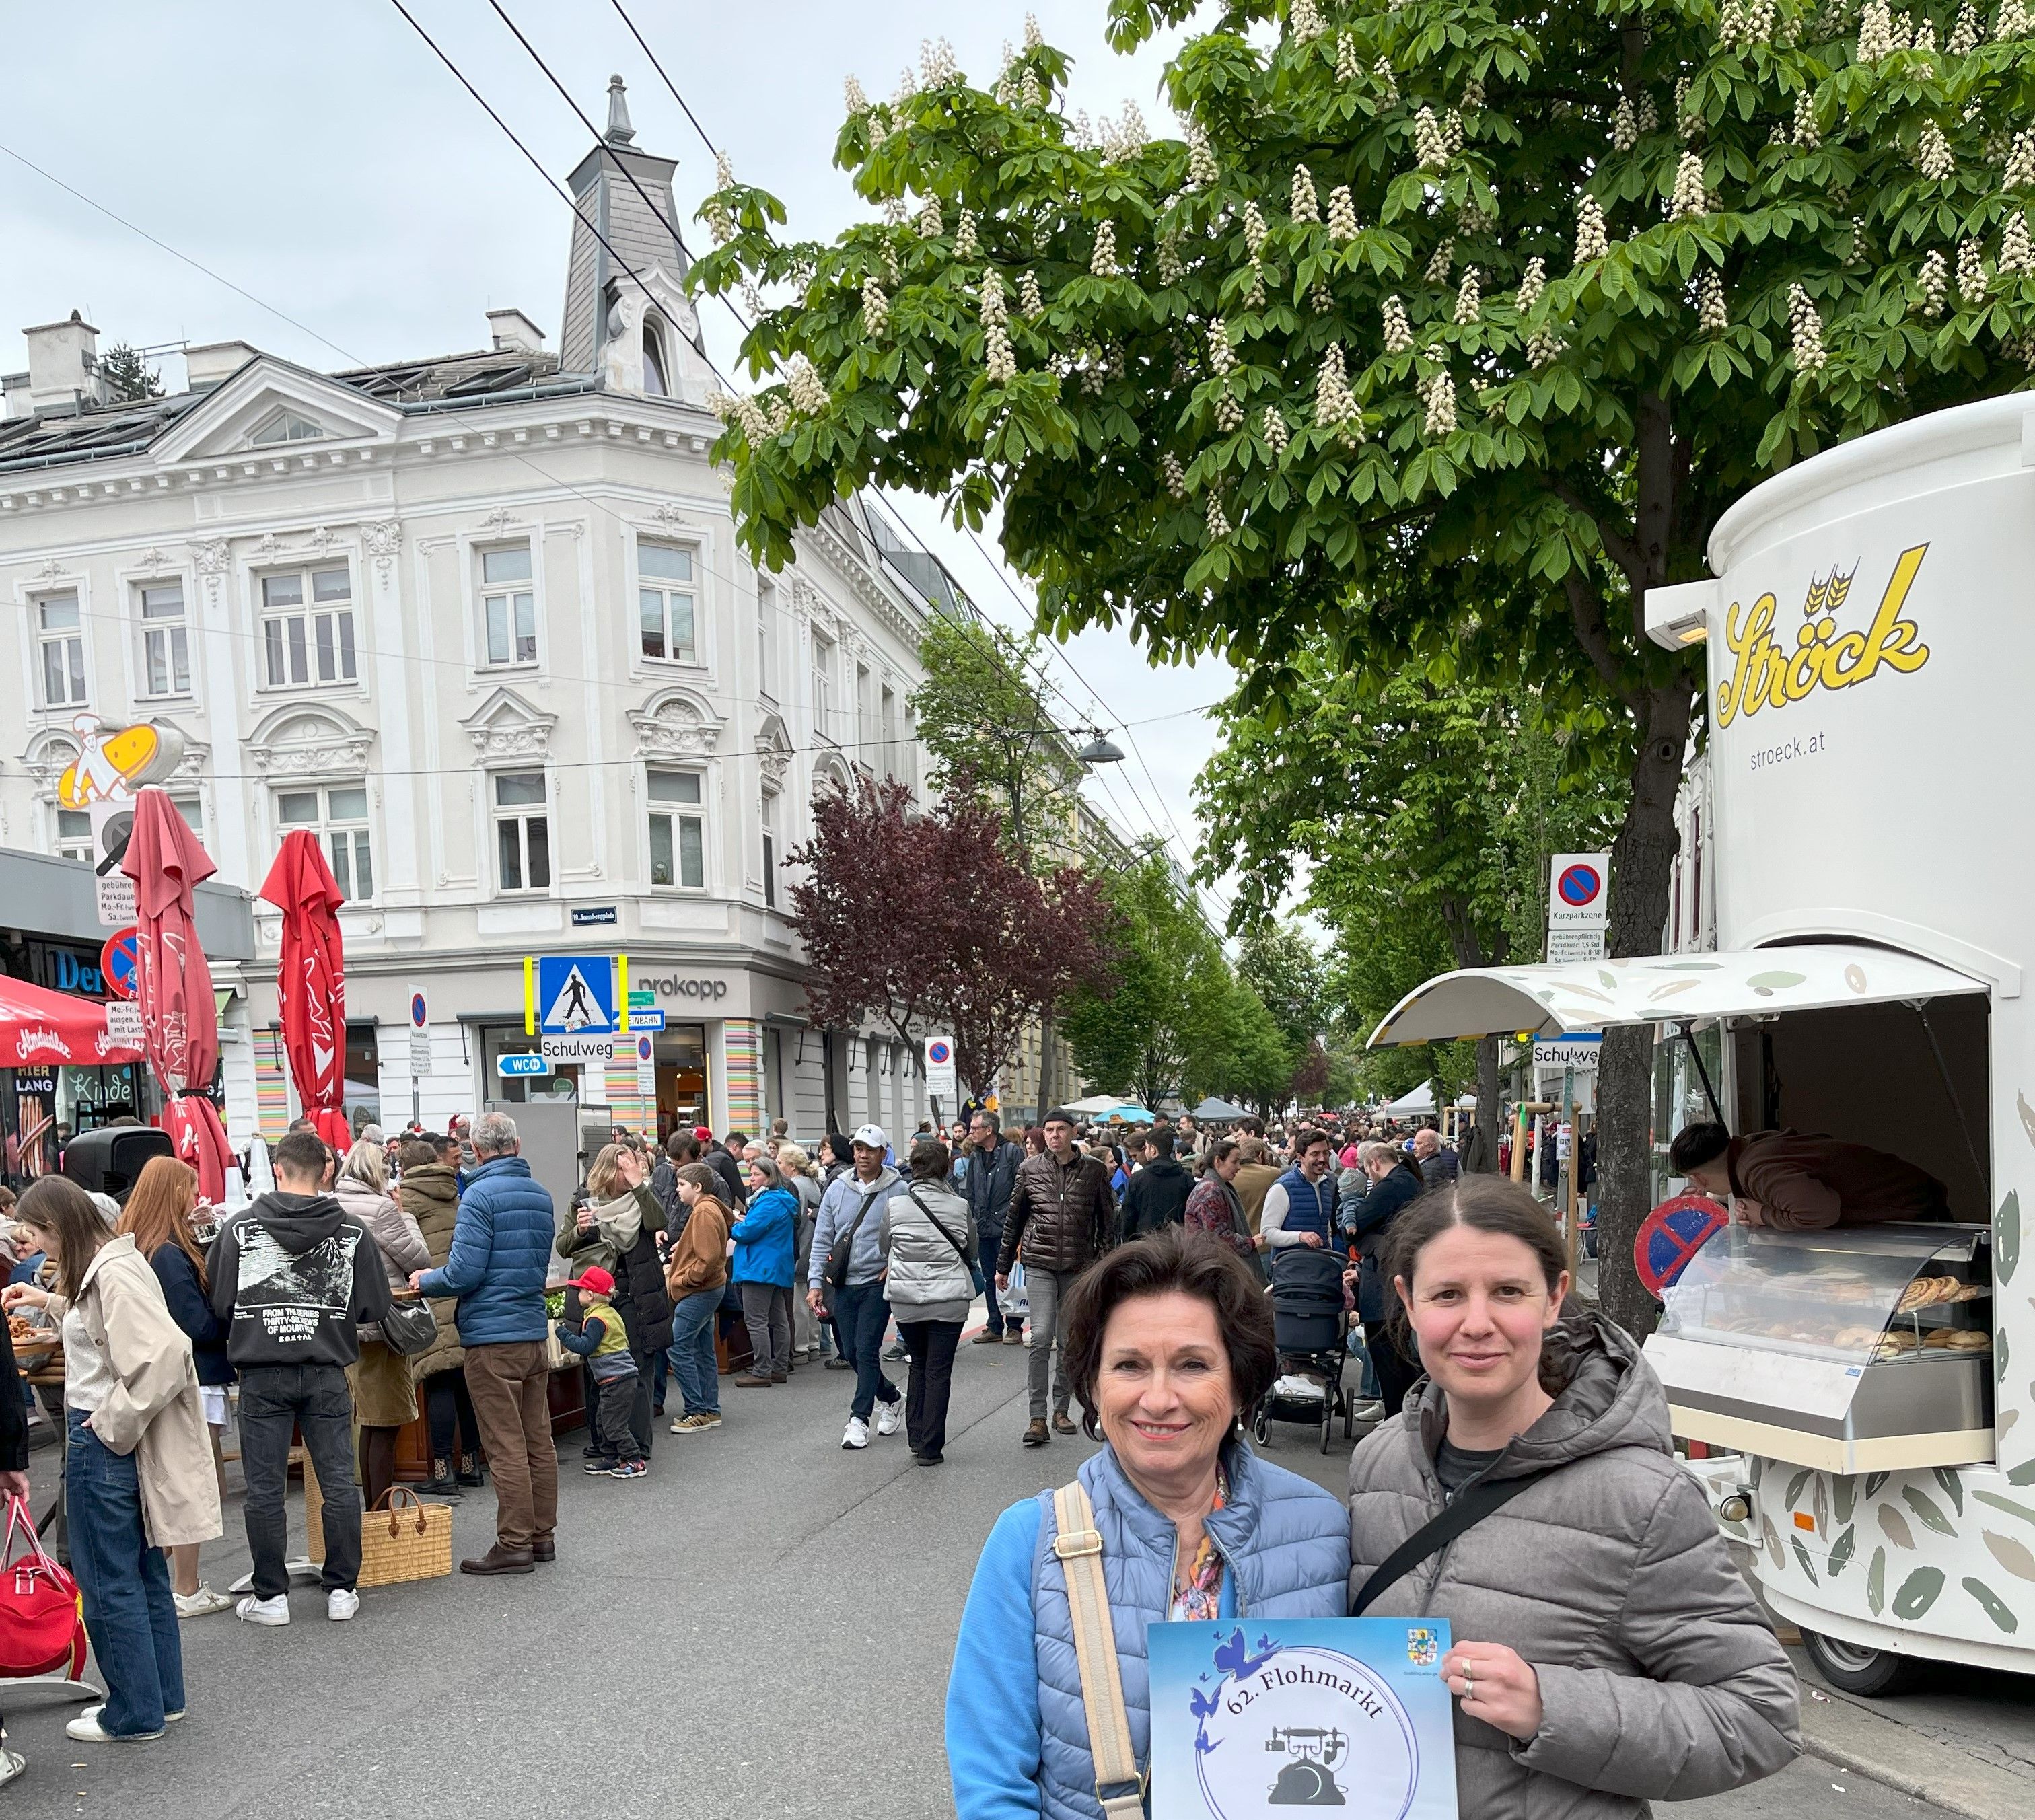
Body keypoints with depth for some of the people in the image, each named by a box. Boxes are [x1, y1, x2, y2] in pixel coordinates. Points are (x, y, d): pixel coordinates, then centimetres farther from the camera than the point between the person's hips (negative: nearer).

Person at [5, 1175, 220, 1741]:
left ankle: (134, 1713, 13)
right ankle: (162, 1696, 27)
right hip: (105, 1437, 10)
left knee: (109, 1583, 2)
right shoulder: (103, 1267, 10)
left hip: (103, 1443, -10)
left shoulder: (112, 1273, -21)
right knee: (143, 1572, 17)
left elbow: (164, 1354, -29)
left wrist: (114, 1423, -20)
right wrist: (52, 1302, 23)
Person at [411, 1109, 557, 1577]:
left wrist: (425, 1282, 2)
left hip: (492, 1336, -7)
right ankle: (542, 1535, 20)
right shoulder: (541, 1194, 11)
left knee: (506, 1447, -3)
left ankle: (514, 1545, 2)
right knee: (539, 1441, 12)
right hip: (534, 1331, 7)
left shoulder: (481, 1195, -12)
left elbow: (464, 1273, -16)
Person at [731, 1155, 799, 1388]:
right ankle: (780, 1369, 19)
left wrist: (734, 1226, 0)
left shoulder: (769, 1202, -17)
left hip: (760, 1269, -11)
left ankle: (762, 1372, -6)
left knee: (756, 1320, -7)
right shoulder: (782, 1199, 16)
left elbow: (747, 1232, -22)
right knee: (778, 1319, 13)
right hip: (777, 1268, 11)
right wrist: (742, 1222, 8)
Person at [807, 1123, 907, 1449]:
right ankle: (892, 1398, 32)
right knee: (850, 1353, 11)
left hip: (877, 1284, -5)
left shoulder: (897, 1190, -7)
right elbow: (822, 1239, 7)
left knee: (866, 1351, -7)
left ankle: (859, 1418, 3)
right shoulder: (837, 1189, 4)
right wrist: (815, 1282, 2)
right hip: (843, 1284, 5)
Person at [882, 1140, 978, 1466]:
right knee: (939, 1371, 5)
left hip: (905, 1298, 2)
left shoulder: (894, 1205, -5)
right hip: (949, 1298, -2)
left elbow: (884, 1247, 9)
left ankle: (916, 1437, 20)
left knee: (918, 1365, 20)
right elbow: (972, 1251, 8)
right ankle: (930, 1448, 6)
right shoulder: (960, 1207, -5)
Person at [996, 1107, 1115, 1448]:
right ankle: (1037, 1417, -8)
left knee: (1069, 1341, 8)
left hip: (1078, 1266, 1)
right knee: (1041, 1337, -12)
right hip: (1039, 1264, -1)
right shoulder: (1030, 1168, 2)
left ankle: (1061, 1409, 22)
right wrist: (1003, 1265, 12)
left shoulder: (1093, 1170, 1)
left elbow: (1107, 1220, 8)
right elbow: (1014, 1219, 9)